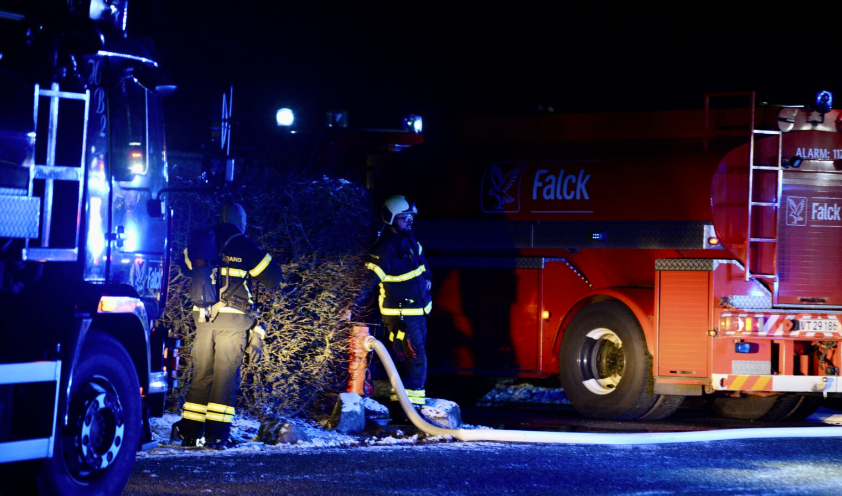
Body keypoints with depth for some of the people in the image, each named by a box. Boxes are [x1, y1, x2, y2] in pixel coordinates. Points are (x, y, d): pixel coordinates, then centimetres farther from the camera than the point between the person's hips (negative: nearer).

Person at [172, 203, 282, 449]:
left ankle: (189, 430, 8)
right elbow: (273, 278, 4)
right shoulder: (245, 246, -1)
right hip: (233, 319, -3)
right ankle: (216, 433, -5)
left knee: (201, 374, 10)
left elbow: (187, 266, 29)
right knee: (226, 376, 0)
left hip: (203, 318, 3)